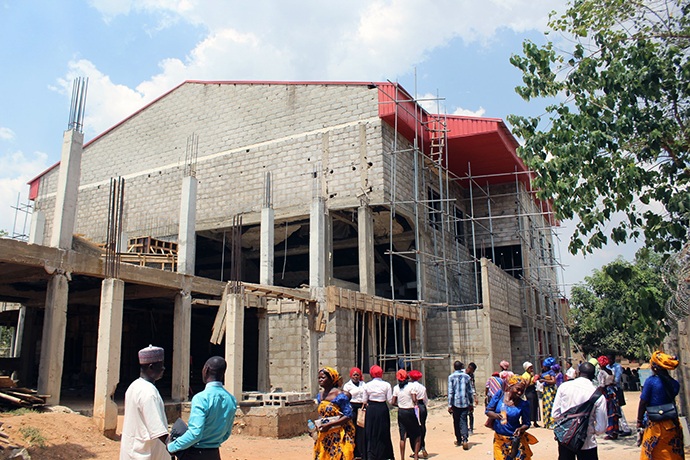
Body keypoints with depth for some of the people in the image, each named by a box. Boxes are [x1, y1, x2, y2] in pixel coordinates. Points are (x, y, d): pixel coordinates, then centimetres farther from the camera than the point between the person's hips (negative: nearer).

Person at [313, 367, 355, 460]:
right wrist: (317, 425, 3)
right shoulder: (320, 395, 8)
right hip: (323, 434, 6)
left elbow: (348, 416, -15)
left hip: (339, 434, -6)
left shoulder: (339, 395, -13)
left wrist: (329, 425, -18)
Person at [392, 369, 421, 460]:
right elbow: (414, 400, -16)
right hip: (410, 411, -4)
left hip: (401, 412, 4)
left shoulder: (396, 388, 2)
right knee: (417, 435, 11)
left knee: (403, 436, 7)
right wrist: (416, 405, 3)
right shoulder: (412, 386, -8)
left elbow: (393, 402, 1)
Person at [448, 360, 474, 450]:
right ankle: (465, 440, -17)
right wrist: (471, 404, 15)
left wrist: (449, 405, -5)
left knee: (456, 422, 12)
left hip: (455, 403, -1)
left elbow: (450, 392, -8)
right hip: (465, 403, 1)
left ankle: (459, 440, 21)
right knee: (463, 421, 0)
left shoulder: (451, 377, -4)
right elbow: (470, 391, 7)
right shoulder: (466, 376, 3)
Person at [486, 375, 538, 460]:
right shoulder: (500, 395, -5)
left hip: (515, 439, -1)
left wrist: (521, 429, -21)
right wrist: (495, 415, -22)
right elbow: (487, 411, -2)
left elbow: (526, 423, 0)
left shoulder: (524, 404, -7)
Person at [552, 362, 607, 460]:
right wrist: (591, 430, 13)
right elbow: (601, 428, -8)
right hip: (586, 443, -3)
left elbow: (555, 414, -3)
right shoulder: (599, 396, -12)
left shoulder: (564, 386, -6)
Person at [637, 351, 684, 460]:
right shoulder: (675, 383, 1)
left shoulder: (651, 381, -14)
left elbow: (643, 403, -11)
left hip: (656, 425, -5)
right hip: (673, 425, 5)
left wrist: (639, 421, 0)